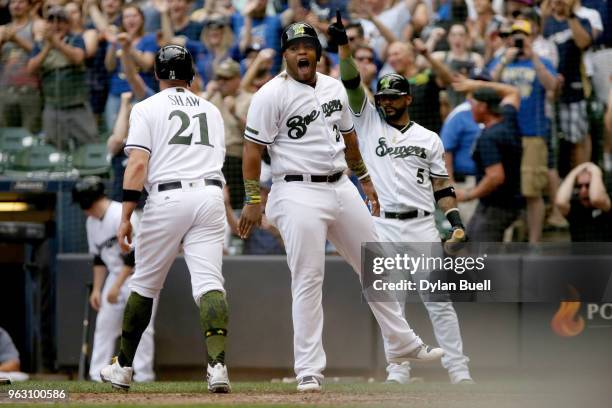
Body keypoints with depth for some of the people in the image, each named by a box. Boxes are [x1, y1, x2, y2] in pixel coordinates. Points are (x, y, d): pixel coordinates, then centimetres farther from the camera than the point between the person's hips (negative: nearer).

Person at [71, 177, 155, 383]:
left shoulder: (120, 215, -22)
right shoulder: (92, 222, 5)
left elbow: (134, 255, -25)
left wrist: (117, 286, -24)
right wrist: (97, 289, 8)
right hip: (116, 274, 8)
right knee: (104, 325, 3)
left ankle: (143, 378, -7)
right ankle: (97, 378, 5)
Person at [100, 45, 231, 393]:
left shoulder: (148, 108, 5)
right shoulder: (211, 110, 20)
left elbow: (138, 164, -6)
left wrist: (126, 217, -7)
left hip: (167, 197, -3)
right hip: (211, 195, 3)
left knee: (145, 283, 11)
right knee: (209, 282, -7)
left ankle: (124, 366, 20)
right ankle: (218, 363, -27)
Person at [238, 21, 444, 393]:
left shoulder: (335, 88, 11)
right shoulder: (271, 95, -9)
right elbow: (253, 149, -9)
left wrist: (365, 179, 26)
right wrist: (253, 200, -13)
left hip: (341, 188, 7)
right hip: (299, 193, -7)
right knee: (308, 279, -9)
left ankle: (402, 345, 26)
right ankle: (309, 370, -5)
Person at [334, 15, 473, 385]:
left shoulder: (428, 139, 12)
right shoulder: (369, 122, 10)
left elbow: (441, 184, 12)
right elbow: (352, 83, -1)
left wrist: (455, 218, -2)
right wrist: (343, 45, -13)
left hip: (422, 227, 0)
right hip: (384, 227, 0)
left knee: (439, 300, -4)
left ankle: (458, 369, -3)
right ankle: (399, 370, 5)